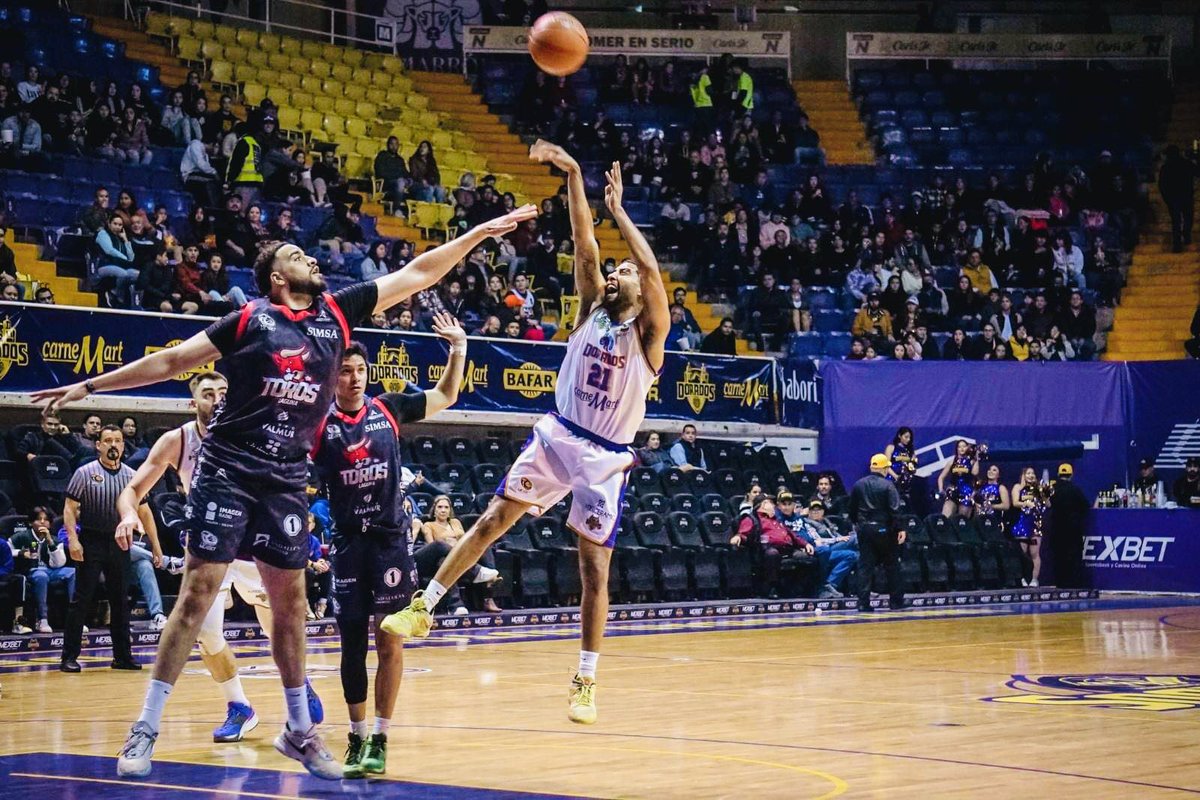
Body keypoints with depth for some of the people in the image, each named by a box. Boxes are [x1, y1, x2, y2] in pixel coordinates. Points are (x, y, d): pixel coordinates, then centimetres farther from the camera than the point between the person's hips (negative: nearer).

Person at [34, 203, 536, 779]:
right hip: (228, 470, -4)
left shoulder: (337, 313, 7)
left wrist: (481, 232, 9)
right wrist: (88, 386, -1)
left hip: (286, 481, 4)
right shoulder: (250, 320, -3)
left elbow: (416, 274, 10)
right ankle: (145, 729, -2)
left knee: (290, 601, 9)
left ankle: (299, 730, 19)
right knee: (198, 593, -7)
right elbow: (170, 361, 1)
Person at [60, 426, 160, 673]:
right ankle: (69, 656, 0)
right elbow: (70, 507, -5)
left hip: (119, 544, 4)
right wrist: (73, 539, -17)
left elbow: (143, 511, 13)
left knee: (121, 601, 7)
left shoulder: (130, 476, 7)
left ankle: (122, 655, 14)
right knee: (82, 600, -4)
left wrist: (155, 544, 10)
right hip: (91, 544, -4)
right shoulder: (85, 473, -4)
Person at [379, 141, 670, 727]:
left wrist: (617, 210, -17)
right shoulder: (593, 309, 6)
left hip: (605, 458, -3)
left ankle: (586, 679, 6)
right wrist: (573, 175, -15)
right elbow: (585, 247, -5)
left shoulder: (649, 333, -5)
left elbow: (651, 268, -20)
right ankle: (424, 607, 4)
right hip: (557, 436, 3)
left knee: (595, 567, -2)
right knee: (492, 520, -4)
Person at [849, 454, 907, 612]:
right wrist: (901, 529, -13)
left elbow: (852, 508, 14)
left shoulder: (858, 485, 6)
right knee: (891, 565, 8)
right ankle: (896, 601, 12)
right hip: (883, 529, -4)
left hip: (864, 528, 4)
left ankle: (863, 602, -2)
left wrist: (856, 524, 28)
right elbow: (895, 510, -16)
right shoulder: (887, 485, -9)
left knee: (865, 566, 4)